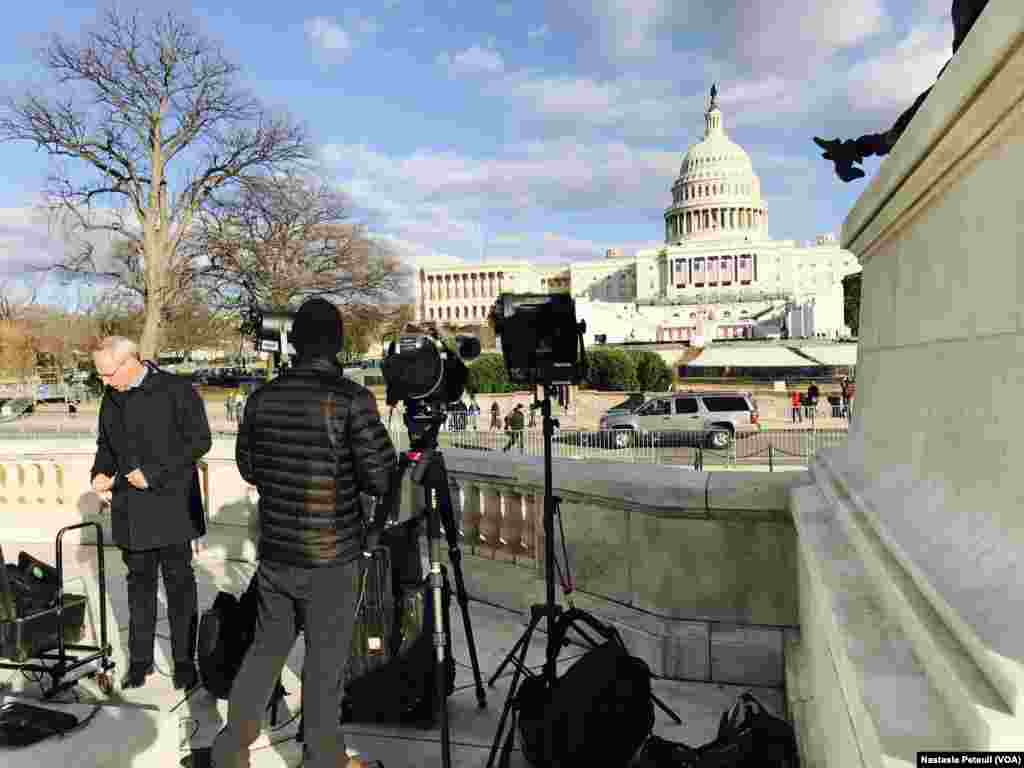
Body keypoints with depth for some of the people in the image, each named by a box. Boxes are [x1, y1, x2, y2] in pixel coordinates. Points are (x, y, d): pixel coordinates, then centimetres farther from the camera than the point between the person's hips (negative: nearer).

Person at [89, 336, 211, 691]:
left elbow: (199, 440, -13)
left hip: (171, 505, -5)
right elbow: (105, 444, 21)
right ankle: (140, 658, 26)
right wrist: (101, 473, 0)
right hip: (129, 509, 5)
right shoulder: (112, 398, 9)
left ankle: (184, 660, 16)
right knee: (139, 582, 14)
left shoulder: (176, 390, -10)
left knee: (179, 582, 4)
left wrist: (154, 474, -18)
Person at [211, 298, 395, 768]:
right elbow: (379, 478, -16)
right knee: (325, 660, 10)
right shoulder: (351, 399, -16)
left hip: (274, 551, 5)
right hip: (330, 557, -5)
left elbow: (246, 466, 11)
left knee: (267, 647, 21)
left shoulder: (262, 397, 0)